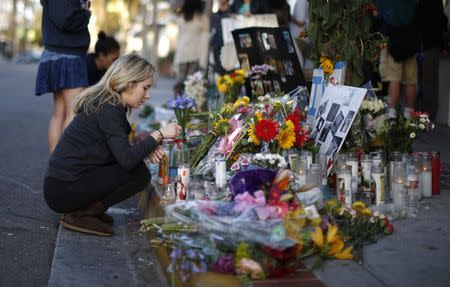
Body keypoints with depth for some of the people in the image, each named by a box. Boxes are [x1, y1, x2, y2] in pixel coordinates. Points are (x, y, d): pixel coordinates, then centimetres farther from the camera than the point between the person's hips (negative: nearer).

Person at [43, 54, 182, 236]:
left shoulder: (104, 103, 12)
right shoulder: (107, 110, -17)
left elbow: (120, 150, 20)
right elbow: (127, 159, -25)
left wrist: (147, 149, 2)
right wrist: (158, 135, -15)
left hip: (63, 183, 9)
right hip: (63, 190, -9)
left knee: (137, 166, 11)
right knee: (139, 174, -11)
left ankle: (88, 209, 7)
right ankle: (79, 215, -8)